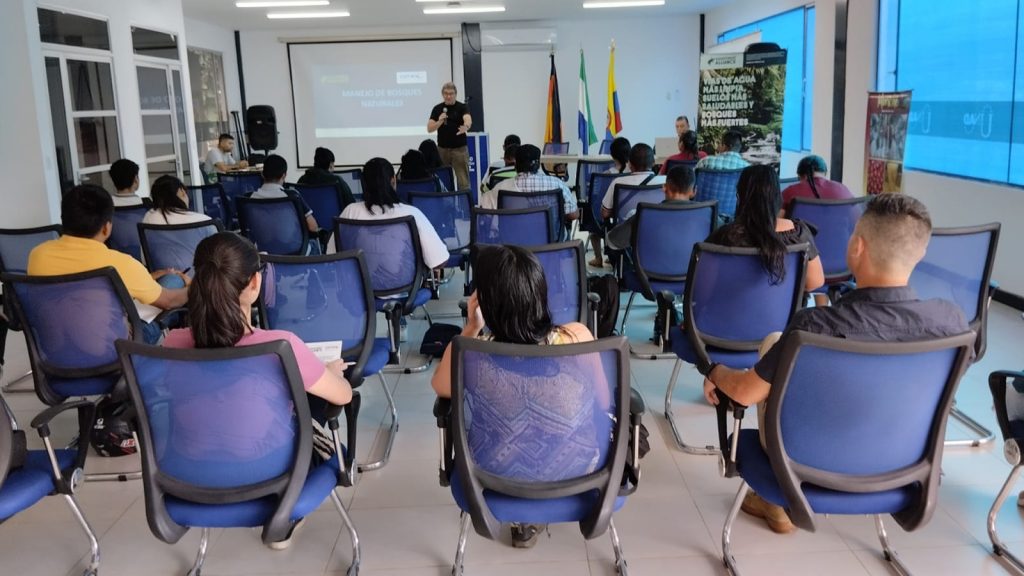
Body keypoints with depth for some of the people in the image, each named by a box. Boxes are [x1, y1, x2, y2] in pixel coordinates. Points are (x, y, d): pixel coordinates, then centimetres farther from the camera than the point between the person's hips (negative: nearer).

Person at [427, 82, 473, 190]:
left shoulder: (462, 107, -5)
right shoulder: (437, 108, 5)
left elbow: (468, 120, -27)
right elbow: (429, 129, -1)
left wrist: (465, 127, -50)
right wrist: (439, 121, -20)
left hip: (459, 149, -3)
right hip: (442, 149, 3)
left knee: (463, 182, -3)